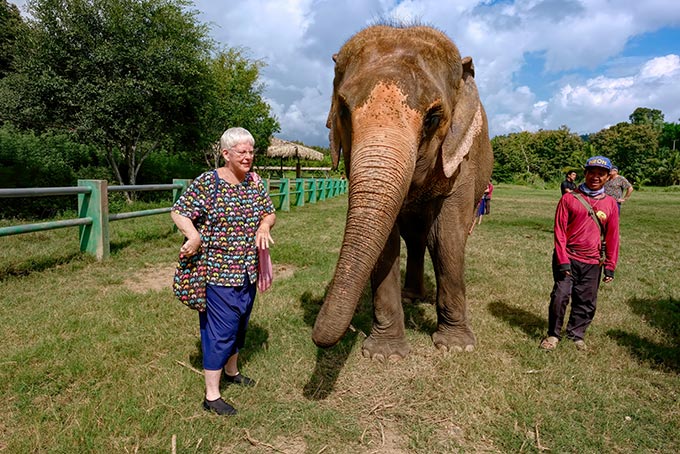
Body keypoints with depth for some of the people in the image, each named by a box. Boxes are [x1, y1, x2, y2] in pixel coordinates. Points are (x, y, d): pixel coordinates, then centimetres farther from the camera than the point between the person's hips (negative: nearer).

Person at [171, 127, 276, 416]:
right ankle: (211, 396, 14)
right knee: (220, 330, -1)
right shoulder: (208, 182, -13)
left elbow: (269, 212, 12)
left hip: (248, 271, 7)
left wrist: (264, 225, -9)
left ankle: (231, 370, 45)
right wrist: (194, 237, -25)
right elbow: (178, 212, -10)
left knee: (240, 324, 22)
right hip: (219, 271, -7)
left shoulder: (254, 181, 5)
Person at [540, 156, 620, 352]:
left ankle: (576, 334, 26)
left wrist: (610, 266, 6)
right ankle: (553, 334, 11)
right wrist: (562, 260, -10)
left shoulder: (610, 204, 6)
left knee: (587, 302, 7)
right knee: (560, 297, -7)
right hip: (568, 258, -2)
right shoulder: (569, 198, -2)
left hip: (592, 262, 3)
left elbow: (612, 236, 9)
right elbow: (560, 231, -4)